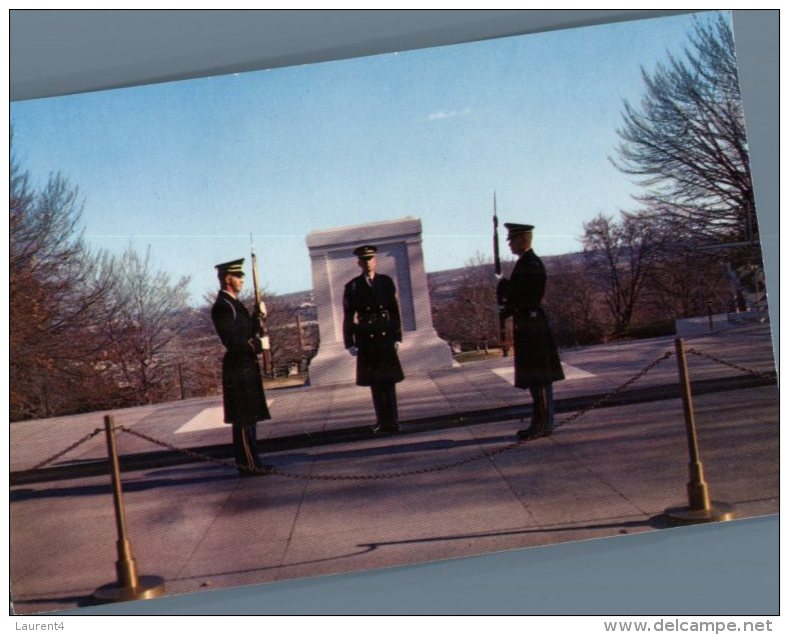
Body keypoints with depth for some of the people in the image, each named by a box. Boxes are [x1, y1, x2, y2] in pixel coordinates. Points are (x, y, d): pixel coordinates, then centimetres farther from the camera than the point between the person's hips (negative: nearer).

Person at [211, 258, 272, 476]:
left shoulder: (234, 303, 16)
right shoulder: (222, 307, -15)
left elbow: (248, 332, 17)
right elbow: (232, 341, -22)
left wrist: (257, 317, 1)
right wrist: (256, 346, -11)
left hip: (246, 367, 10)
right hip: (238, 368, -10)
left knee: (248, 418, 14)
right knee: (243, 419, -5)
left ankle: (249, 462, 21)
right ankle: (249, 464, 1)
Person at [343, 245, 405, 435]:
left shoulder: (387, 282, 6)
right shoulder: (352, 287, 2)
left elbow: (395, 310, 6)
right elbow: (348, 317, 2)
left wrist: (397, 337, 1)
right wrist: (350, 343, -3)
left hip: (386, 336, 1)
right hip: (366, 339, -1)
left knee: (389, 380, 1)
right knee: (375, 382, 3)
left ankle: (390, 421, 5)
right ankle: (383, 421, 9)